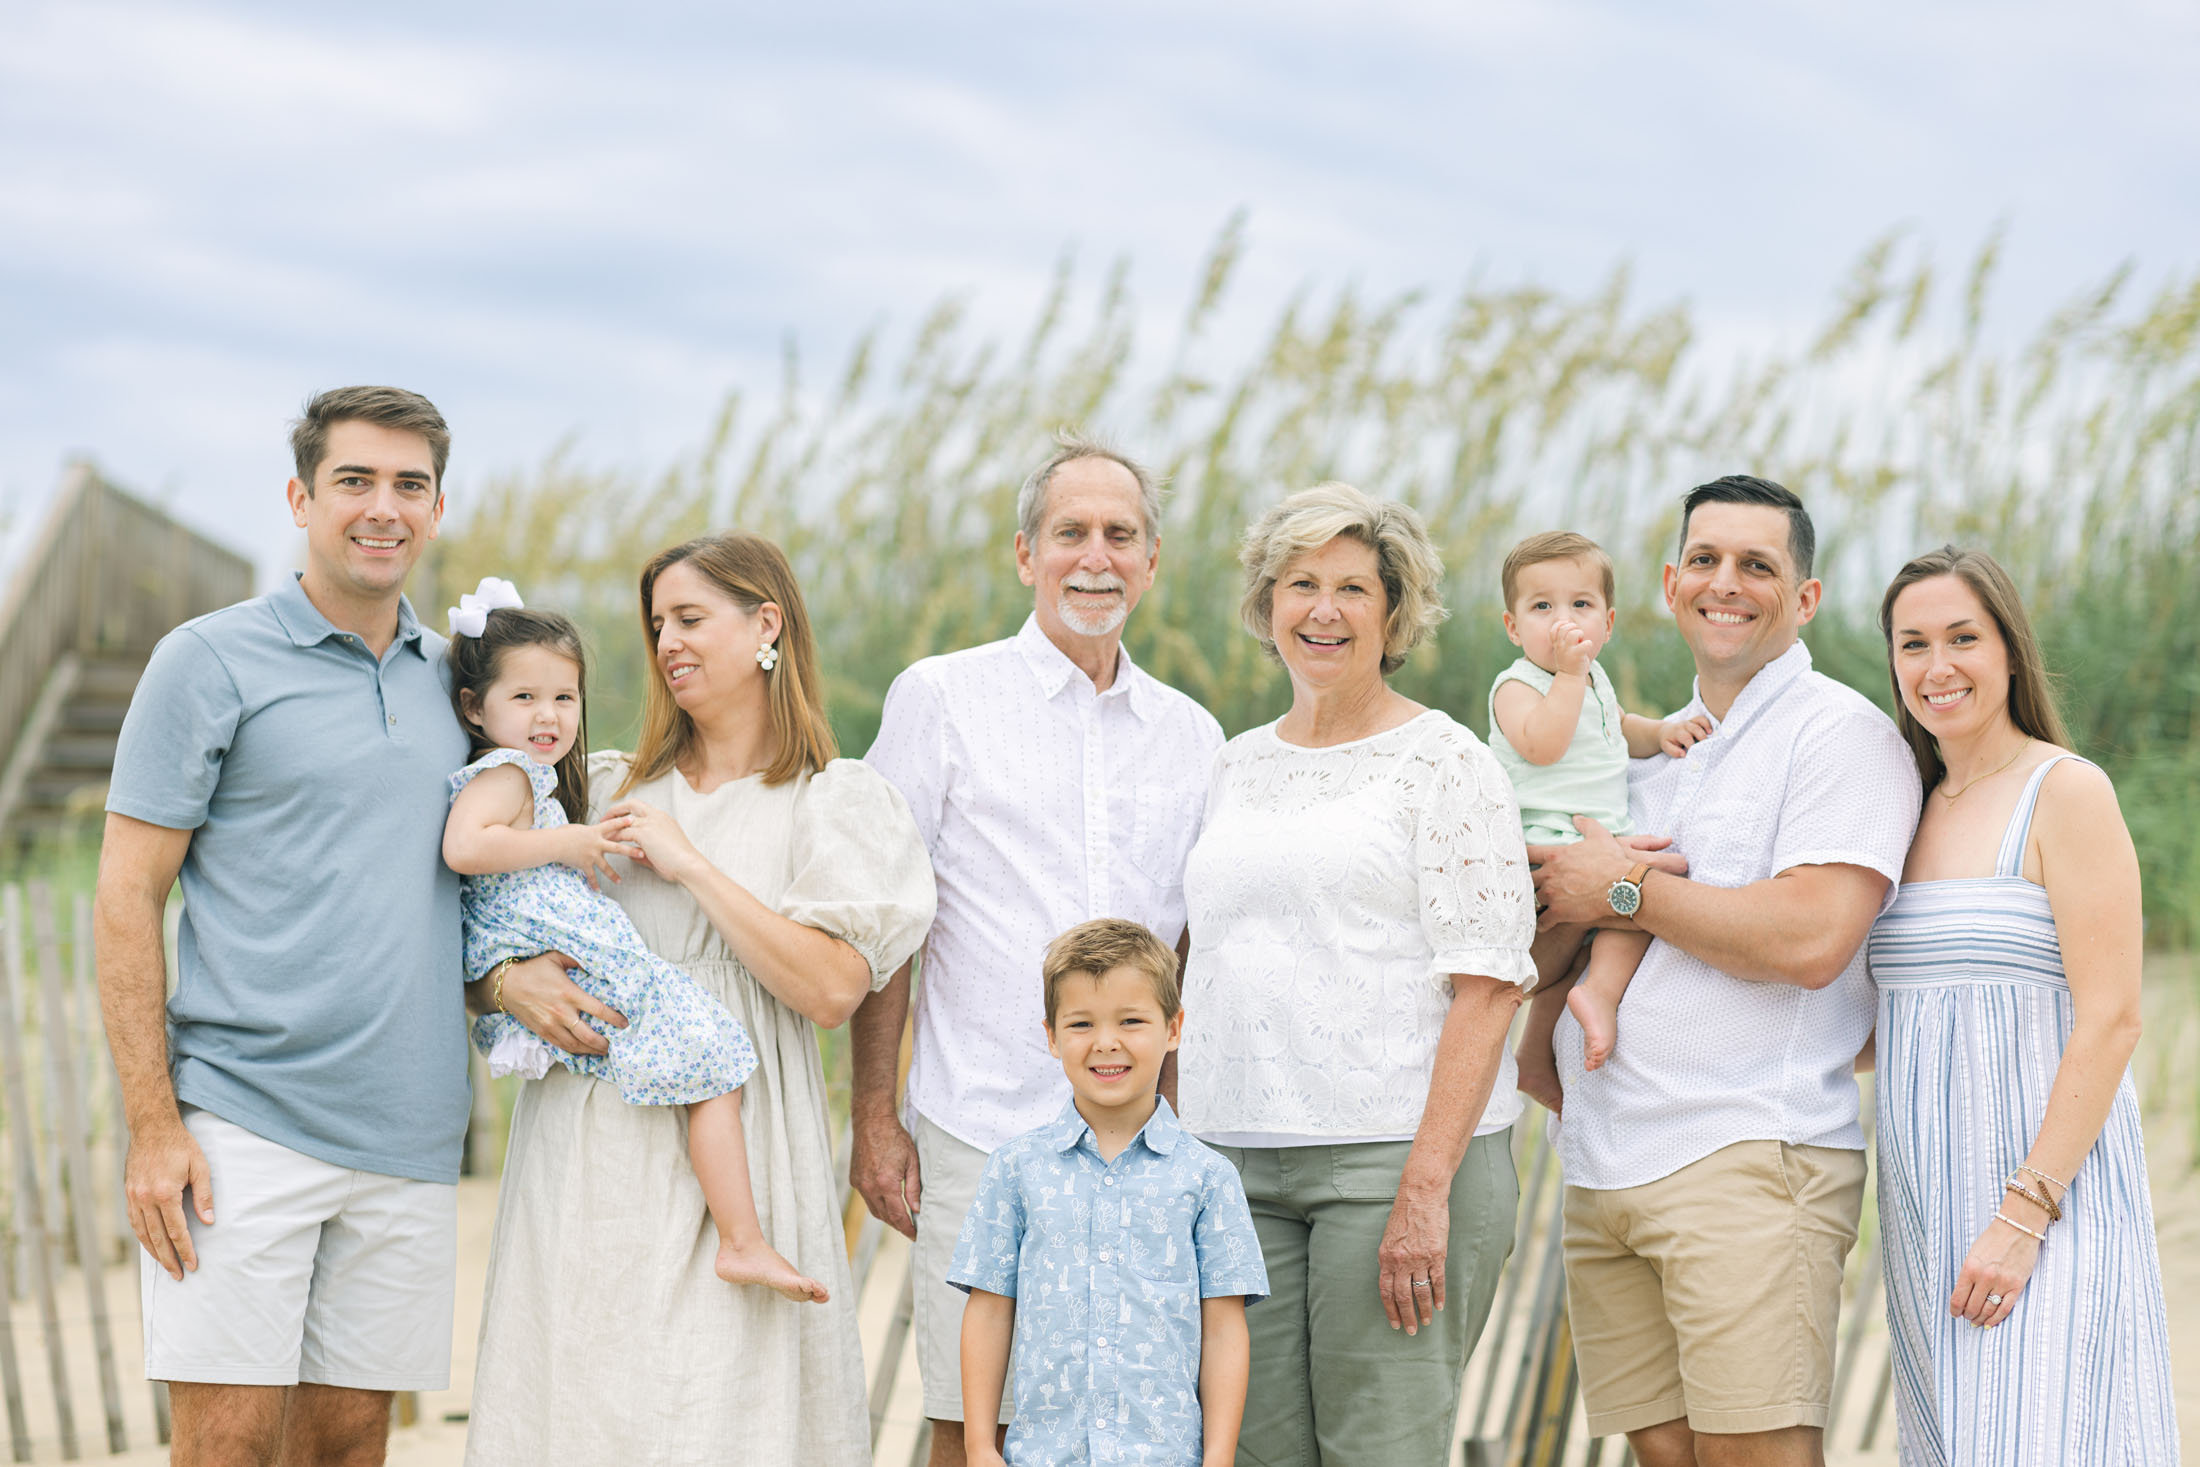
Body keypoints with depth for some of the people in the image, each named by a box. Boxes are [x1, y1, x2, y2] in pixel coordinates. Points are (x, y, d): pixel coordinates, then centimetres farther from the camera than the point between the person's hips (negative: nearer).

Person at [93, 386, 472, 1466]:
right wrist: (153, 1123, -12)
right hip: (245, 1123, -5)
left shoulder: (449, 679, 14)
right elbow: (127, 898, -4)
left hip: (408, 1134, 5)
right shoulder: (211, 661, -2)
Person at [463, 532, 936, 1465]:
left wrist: (691, 866, -7)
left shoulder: (835, 806, 5)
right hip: (587, 1152, 4)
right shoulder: (607, 789, 16)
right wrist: (511, 984, -6)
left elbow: (831, 991, -10)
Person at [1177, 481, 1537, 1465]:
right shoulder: (1238, 766, 17)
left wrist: (1427, 1184, -18)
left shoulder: (1444, 764, -2)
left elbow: (1487, 987, -9)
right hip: (1235, 1159, 5)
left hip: (1398, 1151, -5)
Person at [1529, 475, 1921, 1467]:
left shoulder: (1841, 733, -3)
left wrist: (1624, 891, -7)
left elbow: (1810, 940, -17)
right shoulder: (1655, 751, 22)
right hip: (1602, 1165, 7)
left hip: (1750, 1154, -7)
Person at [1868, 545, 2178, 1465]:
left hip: (2049, 1185, -7)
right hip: (1926, 1203, 7)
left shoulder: (2067, 793, -8)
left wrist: (2025, 1214, -19)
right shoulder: (1918, 810, 15)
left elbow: (2111, 1021, -14)